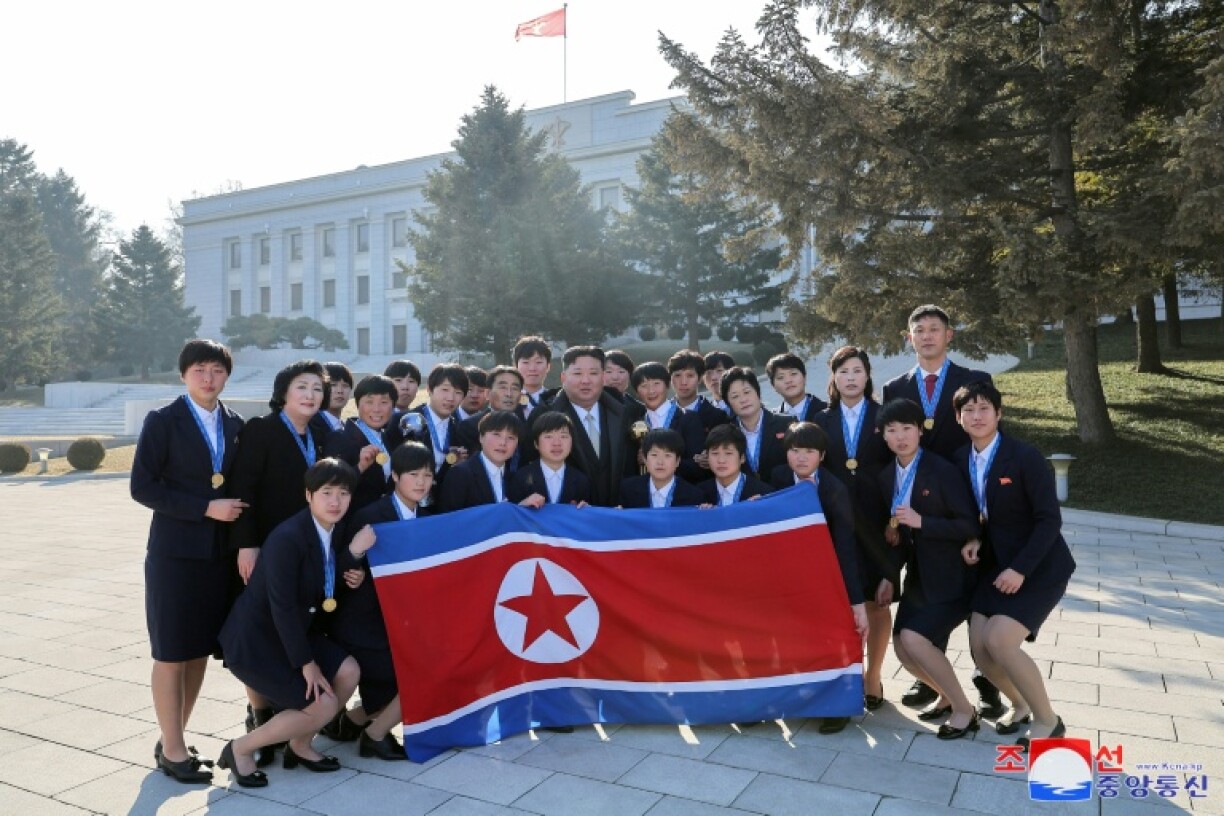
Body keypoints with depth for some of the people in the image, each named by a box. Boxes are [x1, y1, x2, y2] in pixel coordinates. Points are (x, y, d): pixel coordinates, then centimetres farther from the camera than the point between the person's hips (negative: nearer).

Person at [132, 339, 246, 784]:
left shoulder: (234, 424, 8)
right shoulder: (162, 421, -5)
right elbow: (142, 487, -11)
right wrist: (205, 508, -18)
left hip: (219, 552, 5)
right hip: (176, 552, -5)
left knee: (201, 649, 12)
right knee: (172, 653, 3)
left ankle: (174, 739, 27)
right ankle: (173, 750, 16)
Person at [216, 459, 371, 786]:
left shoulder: (335, 530, -2)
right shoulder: (287, 538, -26)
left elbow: (327, 587, 3)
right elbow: (282, 607, -24)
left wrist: (354, 552, -14)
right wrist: (306, 663, -18)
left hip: (294, 630, 8)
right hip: (253, 639, -8)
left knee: (348, 671, -6)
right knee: (322, 705, -13)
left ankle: (300, 745, 16)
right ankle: (240, 749, 8)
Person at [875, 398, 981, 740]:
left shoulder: (942, 470, -16)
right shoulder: (886, 477, 3)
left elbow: (970, 527, -18)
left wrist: (921, 522, -26)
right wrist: (893, 533, -6)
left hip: (950, 576, -7)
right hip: (918, 575, 7)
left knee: (914, 639, -18)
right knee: (902, 647, 5)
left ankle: (964, 709, 3)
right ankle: (946, 695, 32)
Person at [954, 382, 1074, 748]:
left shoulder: (1025, 456, -18)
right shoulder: (962, 459, 0)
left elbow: (1050, 520, -18)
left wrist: (1020, 569, -22)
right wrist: (974, 541, -8)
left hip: (1039, 566, -6)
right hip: (997, 564, 6)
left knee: (1000, 641, -19)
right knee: (979, 646, -2)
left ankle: (1048, 720, 5)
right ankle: (1021, 705, 27)